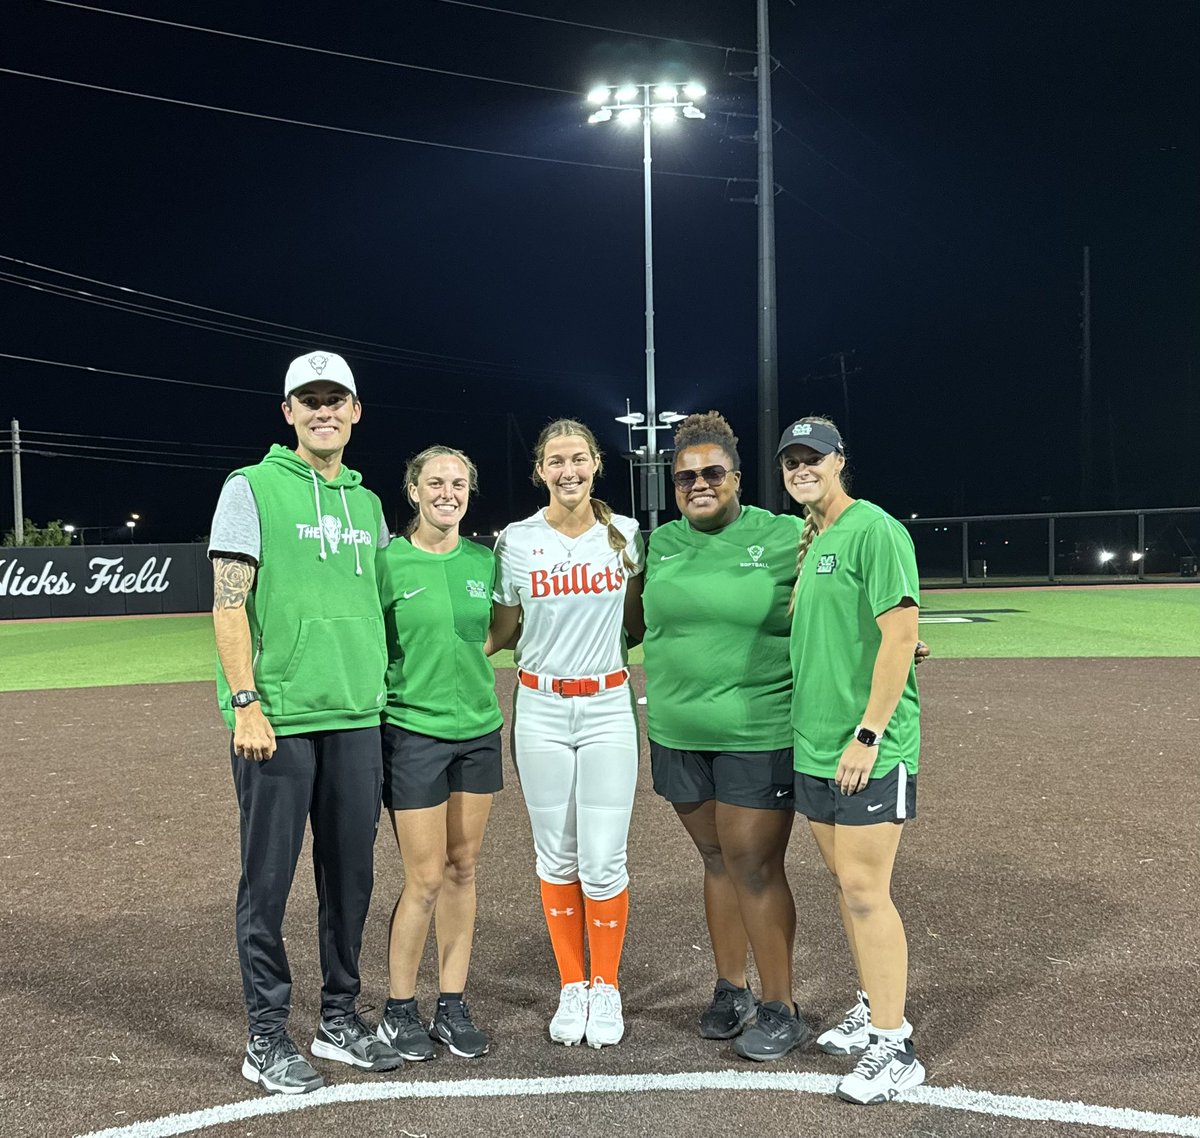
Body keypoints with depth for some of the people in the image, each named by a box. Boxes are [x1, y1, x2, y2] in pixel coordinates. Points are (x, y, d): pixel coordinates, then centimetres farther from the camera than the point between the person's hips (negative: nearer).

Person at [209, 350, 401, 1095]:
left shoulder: (367, 501, 15)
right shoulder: (252, 488, -2)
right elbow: (229, 604, -7)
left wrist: (380, 690, 14)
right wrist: (246, 704, -14)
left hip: (358, 718, 5)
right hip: (277, 719, -5)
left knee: (351, 874, 11)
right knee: (269, 879, 3)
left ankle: (340, 1018, 25)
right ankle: (267, 1039, 15)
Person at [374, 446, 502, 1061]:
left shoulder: (484, 561, 6)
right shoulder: (388, 560, -6)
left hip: (479, 729, 4)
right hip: (413, 732, -4)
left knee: (462, 871, 10)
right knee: (424, 879, -2)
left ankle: (453, 1005, 22)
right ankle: (399, 1009, 17)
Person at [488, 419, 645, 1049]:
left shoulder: (626, 535, 2)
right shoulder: (516, 541, 0)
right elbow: (499, 631, 7)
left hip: (608, 708, 0)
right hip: (540, 711, 0)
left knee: (604, 861, -1)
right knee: (557, 857, 8)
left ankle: (605, 987, 20)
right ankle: (571, 987, 26)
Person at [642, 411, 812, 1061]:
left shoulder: (784, 537, -5)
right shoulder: (661, 543, 8)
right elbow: (640, 618, 22)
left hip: (760, 733, -4)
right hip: (679, 733, 5)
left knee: (754, 866, -2)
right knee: (717, 859, 15)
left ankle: (780, 1010, 14)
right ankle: (729, 989, 30)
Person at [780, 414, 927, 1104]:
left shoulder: (874, 531, -12)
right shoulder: (808, 540, 13)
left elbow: (900, 635, -18)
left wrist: (868, 734, -20)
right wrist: (809, 728, 14)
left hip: (869, 749, -8)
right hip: (815, 745, 8)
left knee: (865, 892, -5)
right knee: (846, 883, 16)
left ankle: (895, 1051, 7)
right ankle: (874, 1011, 32)